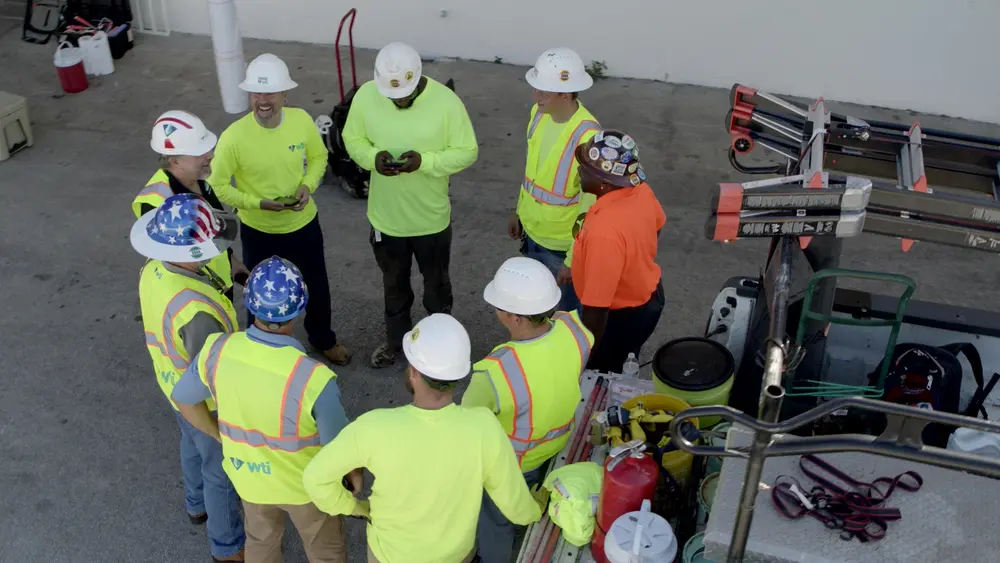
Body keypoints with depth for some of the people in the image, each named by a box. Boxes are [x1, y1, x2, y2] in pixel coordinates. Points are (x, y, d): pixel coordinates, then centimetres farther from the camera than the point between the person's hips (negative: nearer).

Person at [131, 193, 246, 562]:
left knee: (193, 445, 34)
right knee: (221, 470, 17)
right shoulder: (196, 311, -43)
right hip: (203, 400, -8)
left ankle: (198, 505, 62)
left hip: (174, 382, 8)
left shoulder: (154, 269, -17)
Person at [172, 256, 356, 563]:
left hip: (248, 476, 4)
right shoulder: (313, 378, -39)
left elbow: (183, 399, -5)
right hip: (306, 483, -4)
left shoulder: (218, 350, -25)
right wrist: (355, 471, -1)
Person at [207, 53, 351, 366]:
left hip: (304, 223, 3)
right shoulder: (234, 137, -25)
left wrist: (308, 185, -16)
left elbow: (318, 156, 3)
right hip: (259, 231, -3)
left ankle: (323, 339, 52)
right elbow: (217, 185, -14)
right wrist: (258, 203, -26)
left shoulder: (302, 120, -16)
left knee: (317, 288, 23)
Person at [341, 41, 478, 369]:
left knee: (436, 283, 20)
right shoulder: (366, 96, -14)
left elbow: (467, 152, -13)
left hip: (431, 216, -2)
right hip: (386, 215, 2)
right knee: (394, 284, 23)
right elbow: (352, 140, 0)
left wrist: (425, 161, -28)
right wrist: (373, 157, -22)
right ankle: (396, 339, 47)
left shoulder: (446, 101, -21)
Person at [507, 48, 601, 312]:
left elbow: (589, 205, -24)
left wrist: (572, 259, -20)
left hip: (562, 245, -7)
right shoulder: (539, 113, -7)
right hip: (533, 232, 7)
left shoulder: (587, 136, -30)